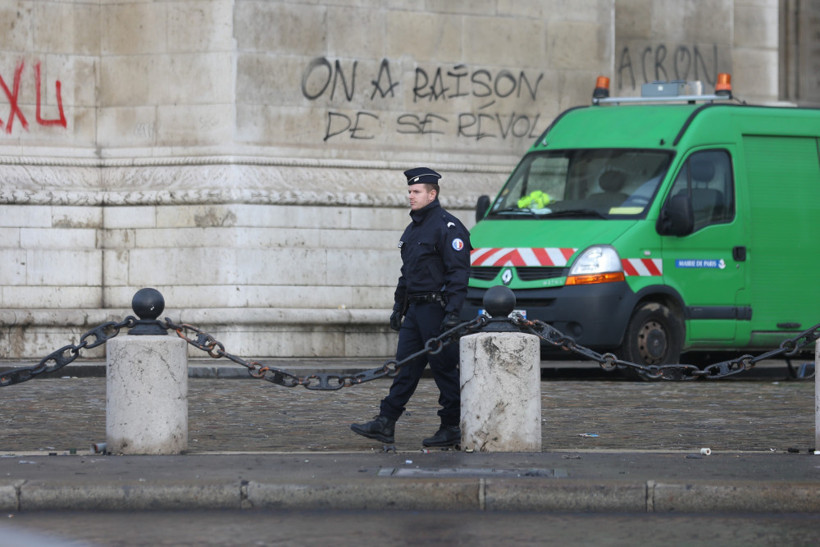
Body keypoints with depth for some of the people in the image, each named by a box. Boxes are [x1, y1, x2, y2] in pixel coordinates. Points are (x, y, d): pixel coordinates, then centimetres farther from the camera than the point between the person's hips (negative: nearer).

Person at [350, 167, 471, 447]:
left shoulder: (447, 227, -12)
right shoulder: (413, 229, 17)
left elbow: (459, 272, -17)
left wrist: (452, 312, -23)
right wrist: (399, 306, 23)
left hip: (436, 309, -9)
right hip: (415, 309, 9)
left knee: (444, 367, -3)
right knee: (405, 366, 6)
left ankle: (452, 428, 4)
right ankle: (385, 424, 4)